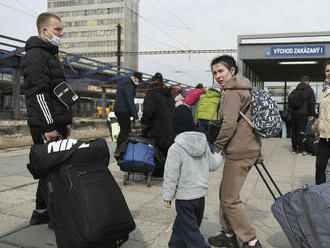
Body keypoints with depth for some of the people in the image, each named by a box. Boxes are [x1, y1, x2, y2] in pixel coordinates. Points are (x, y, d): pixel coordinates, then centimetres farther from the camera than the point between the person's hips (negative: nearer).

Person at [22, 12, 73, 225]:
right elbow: (39, 94, -18)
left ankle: (43, 211, 22)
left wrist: (66, 121, 22)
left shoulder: (52, 54, 23)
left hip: (56, 122, 10)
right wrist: (49, 126, -22)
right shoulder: (35, 55, -9)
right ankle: (43, 213, 6)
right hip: (45, 124, -10)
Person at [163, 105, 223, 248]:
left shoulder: (175, 149, -21)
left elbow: (171, 176, -18)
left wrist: (167, 196, -6)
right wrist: (218, 156, 32)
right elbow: (212, 165, 10)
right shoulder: (203, 144, 0)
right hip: (201, 194, 7)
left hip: (185, 197, -7)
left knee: (190, 230, 3)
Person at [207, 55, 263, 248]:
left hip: (239, 153, -10)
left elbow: (229, 124, -24)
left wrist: (217, 147, -11)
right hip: (250, 149, 10)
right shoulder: (243, 89, 19)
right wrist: (258, 152, 25)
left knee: (230, 199, -3)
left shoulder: (232, 92, -13)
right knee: (225, 194, 18)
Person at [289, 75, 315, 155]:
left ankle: (294, 148, 19)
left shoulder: (295, 90, 9)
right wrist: (311, 114, 0)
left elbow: (289, 101, 11)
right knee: (301, 131, -2)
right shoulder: (309, 90, -2)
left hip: (293, 113, 5)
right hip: (303, 113, -4)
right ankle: (300, 150, 0)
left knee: (294, 130, 12)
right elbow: (312, 103, -4)